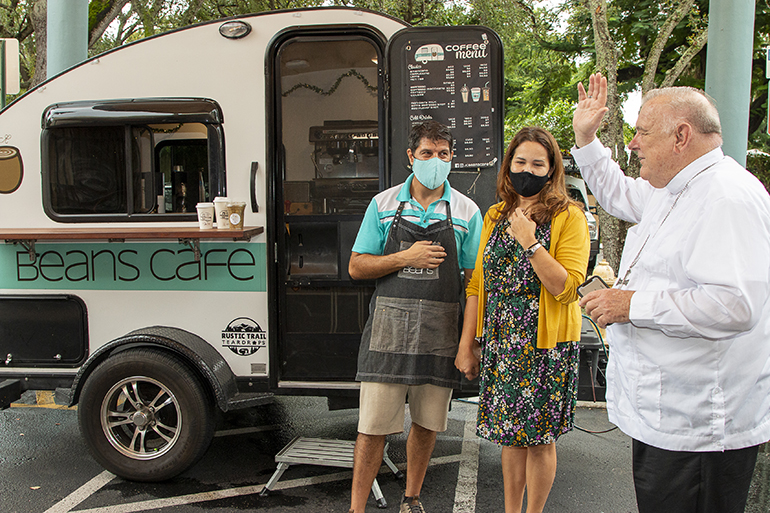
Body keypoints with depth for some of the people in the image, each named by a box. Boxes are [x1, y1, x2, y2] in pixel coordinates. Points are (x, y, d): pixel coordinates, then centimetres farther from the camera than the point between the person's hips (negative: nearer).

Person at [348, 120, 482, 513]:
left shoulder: (467, 211, 5)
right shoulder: (383, 204, 5)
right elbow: (357, 267, 4)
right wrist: (407, 258, -11)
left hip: (440, 333, 1)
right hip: (388, 328, -1)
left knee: (427, 424, 13)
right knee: (373, 425, 0)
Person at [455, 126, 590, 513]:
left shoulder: (568, 217, -6)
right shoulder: (495, 216, 10)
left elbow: (567, 287, -16)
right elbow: (478, 284, 9)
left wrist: (529, 242, -21)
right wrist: (466, 345, 8)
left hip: (545, 344, -4)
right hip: (499, 342, 5)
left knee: (538, 436, 6)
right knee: (510, 434, 14)